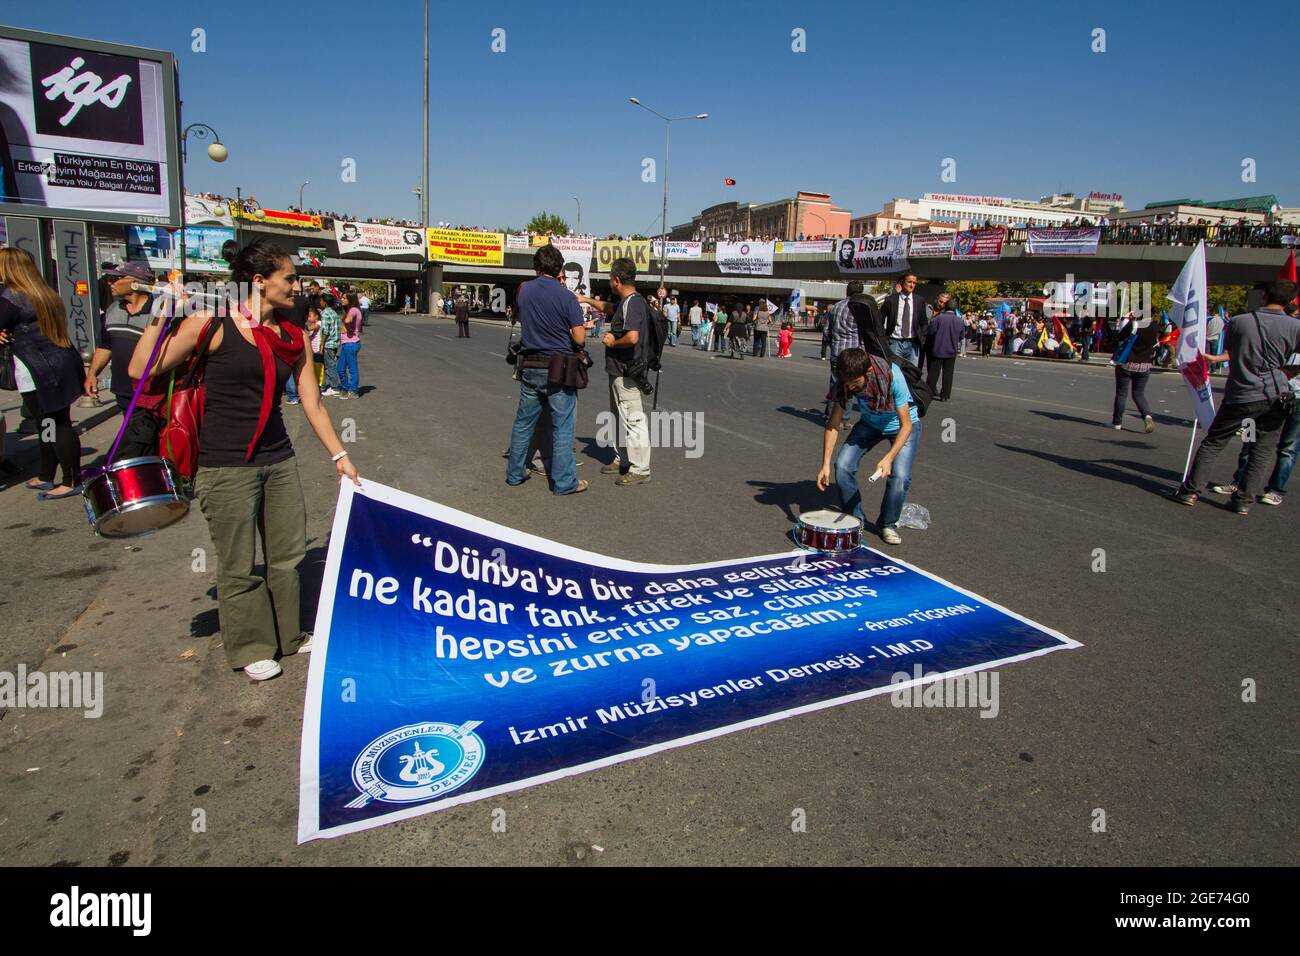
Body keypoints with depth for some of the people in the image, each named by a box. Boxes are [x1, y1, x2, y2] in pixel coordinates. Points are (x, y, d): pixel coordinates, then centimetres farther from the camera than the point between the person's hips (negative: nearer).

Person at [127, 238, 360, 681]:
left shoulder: (294, 336, 6)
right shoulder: (212, 324, -9)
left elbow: (311, 402, 10)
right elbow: (141, 370, -9)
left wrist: (339, 454, 8)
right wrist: (160, 316, -16)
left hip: (279, 461, 5)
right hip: (226, 466, -5)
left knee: (288, 554, 13)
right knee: (239, 566, 6)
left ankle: (287, 635, 33)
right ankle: (249, 649, 25)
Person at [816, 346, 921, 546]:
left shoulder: (892, 376, -36)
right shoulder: (846, 382, -25)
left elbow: (906, 425, -30)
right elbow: (832, 424, -16)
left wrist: (888, 458, -42)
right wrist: (825, 464, -23)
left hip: (902, 424, -3)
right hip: (870, 424, 4)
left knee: (900, 476, -23)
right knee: (843, 466, -15)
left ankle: (888, 524, 4)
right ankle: (854, 519, 7)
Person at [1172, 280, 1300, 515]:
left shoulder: (1238, 322, -4)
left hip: (1240, 396, 0)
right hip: (1275, 396, 0)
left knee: (1213, 443, 10)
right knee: (1264, 450, 9)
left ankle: (1190, 491, 9)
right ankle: (1244, 500, 5)